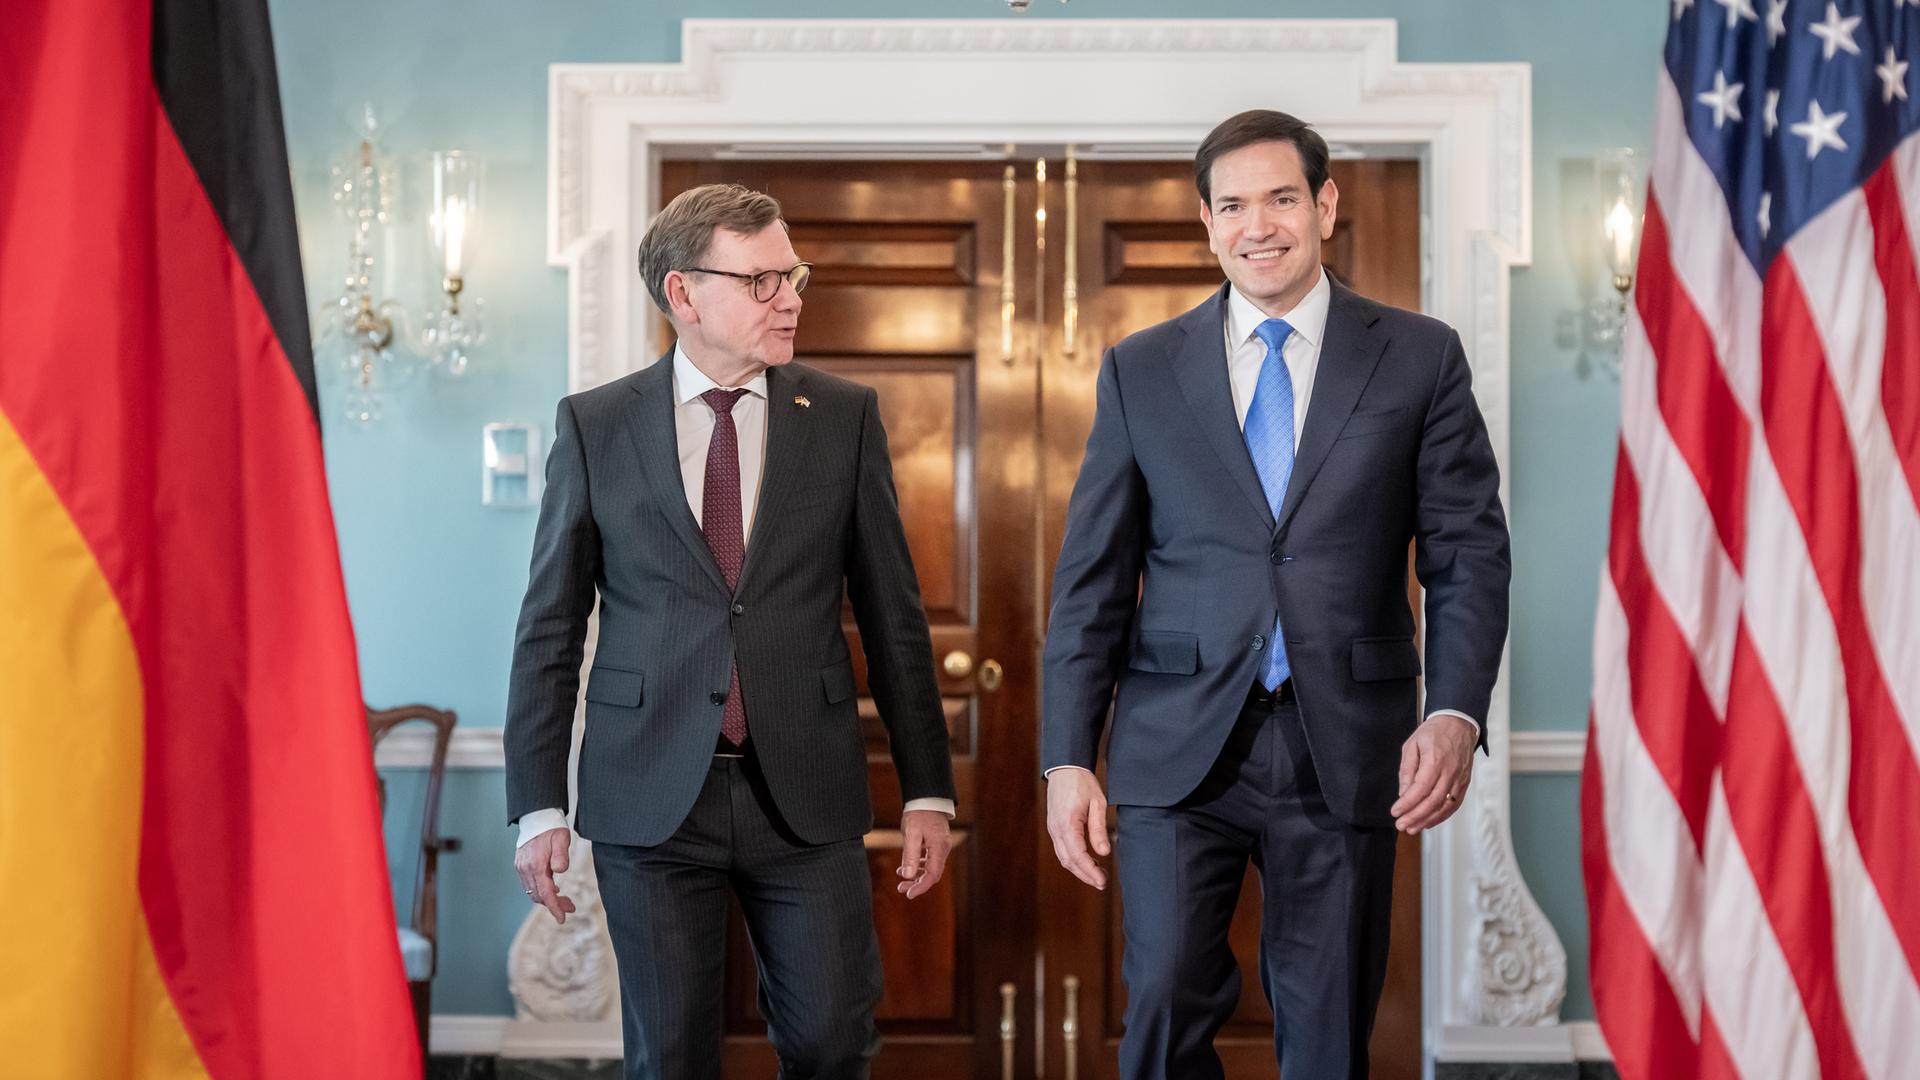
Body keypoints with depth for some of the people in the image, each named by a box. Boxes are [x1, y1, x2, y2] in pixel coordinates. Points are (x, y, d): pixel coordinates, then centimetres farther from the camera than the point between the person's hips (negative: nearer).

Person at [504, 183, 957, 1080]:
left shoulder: (845, 418, 3)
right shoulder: (594, 426, 1)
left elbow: (892, 616, 4)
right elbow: (550, 628, 3)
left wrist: (927, 792, 2)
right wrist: (539, 805, -1)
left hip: (805, 795, 1)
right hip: (650, 798, 0)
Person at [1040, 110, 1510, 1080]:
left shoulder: (1419, 358, 4)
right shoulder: (1139, 370, 7)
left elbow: (1468, 554, 2)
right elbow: (1091, 577, 6)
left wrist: (1455, 714, -14)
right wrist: (1068, 757, 0)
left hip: (1346, 747, 0)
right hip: (1179, 747, 1)